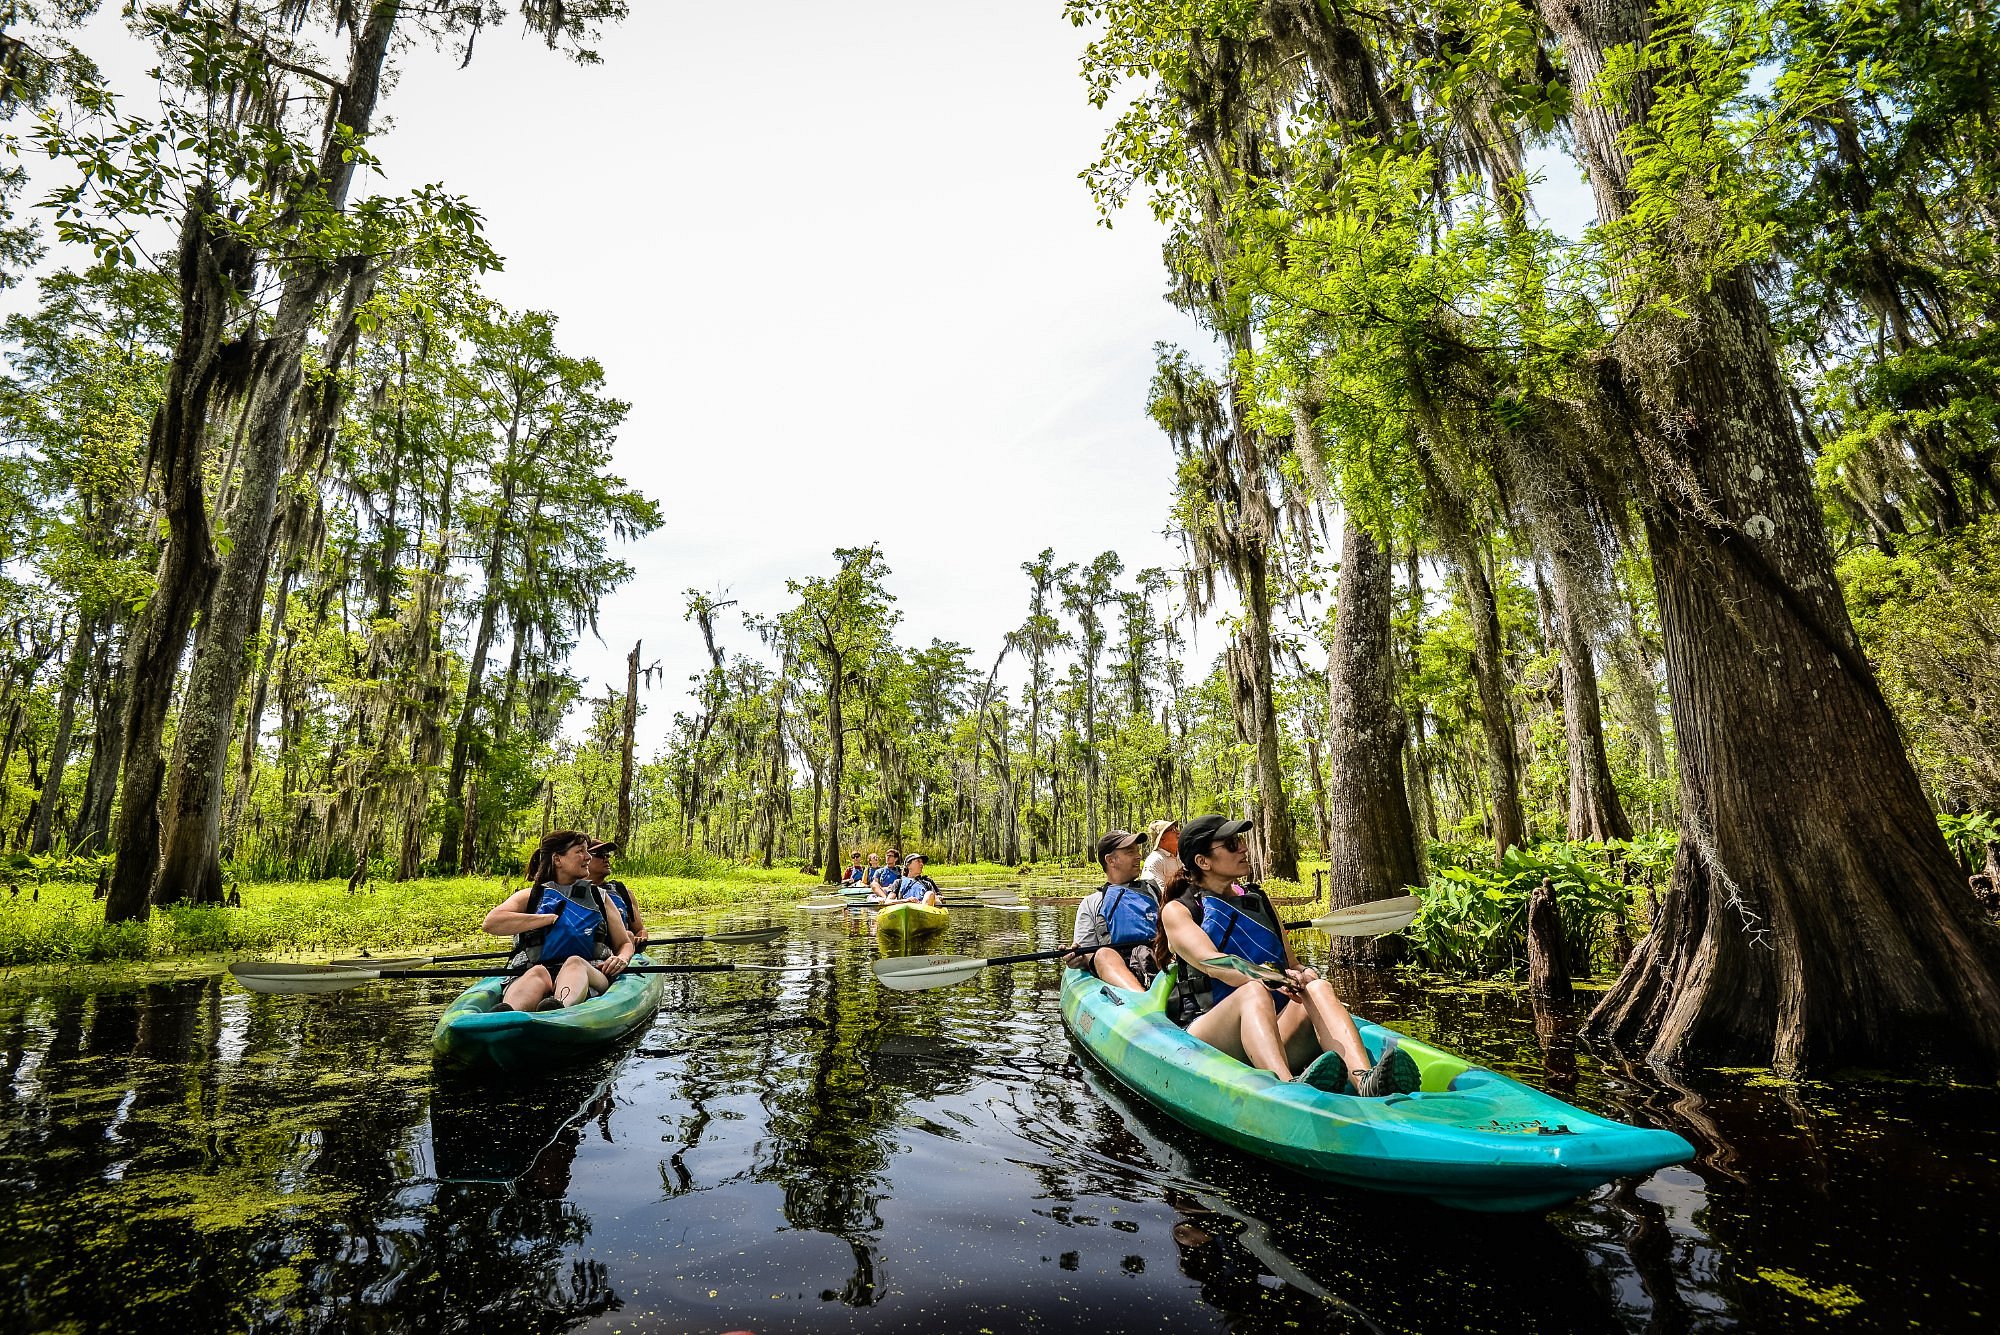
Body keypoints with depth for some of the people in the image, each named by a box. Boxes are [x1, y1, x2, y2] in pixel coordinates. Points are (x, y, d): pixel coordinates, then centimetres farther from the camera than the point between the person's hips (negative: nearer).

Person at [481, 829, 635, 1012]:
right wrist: (551, 918, -6)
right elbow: (490, 923, -4)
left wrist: (622, 959, -1)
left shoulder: (598, 897, 22)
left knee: (575, 962, -35)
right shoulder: (530, 896, 17)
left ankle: (560, 1010, -68)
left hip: (590, 974, 1)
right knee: (538, 973, -37)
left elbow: (625, 943, 24)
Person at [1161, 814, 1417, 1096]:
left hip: (1274, 1032, 5)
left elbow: (1291, 964, 18)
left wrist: (1302, 975, -7)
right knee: (1254, 992, -34)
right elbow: (1211, 962, -13)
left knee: (1318, 988, -23)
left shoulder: (1259, 900, 22)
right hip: (1205, 1034, -4)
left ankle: (1365, 1083, -48)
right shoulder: (1178, 911, 5)